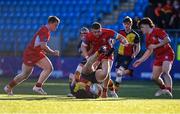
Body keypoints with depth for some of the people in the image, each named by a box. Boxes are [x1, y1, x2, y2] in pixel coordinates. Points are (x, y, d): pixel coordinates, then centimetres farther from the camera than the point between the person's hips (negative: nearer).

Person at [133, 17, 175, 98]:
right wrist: (141, 60, 21)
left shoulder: (157, 31, -10)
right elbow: (149, 51, 24)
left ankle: (169, 90, -41)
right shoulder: (147, 37, 14)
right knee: (155, 77, 9)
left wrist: (156, 46, -25)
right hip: (158, 57, 8)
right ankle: (163, 88, 36)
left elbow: (167, 40, -21)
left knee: (165, 72, -30)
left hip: (167, 54, -8)